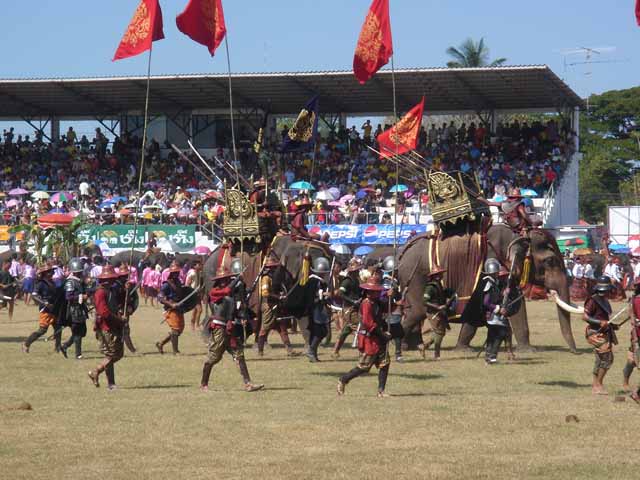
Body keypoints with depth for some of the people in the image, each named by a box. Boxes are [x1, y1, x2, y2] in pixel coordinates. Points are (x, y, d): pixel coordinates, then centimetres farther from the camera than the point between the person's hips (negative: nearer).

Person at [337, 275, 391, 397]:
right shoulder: (367, 304, -17)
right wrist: (383, 334, -21)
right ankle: (343, 381, 15)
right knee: (363, 366, -2)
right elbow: (368, 323, -25)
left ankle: (381, 391, 4)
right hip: (369, 339, -9)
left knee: (384, 363, 1)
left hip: (378, 339, 9)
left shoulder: (377, 303, 12)